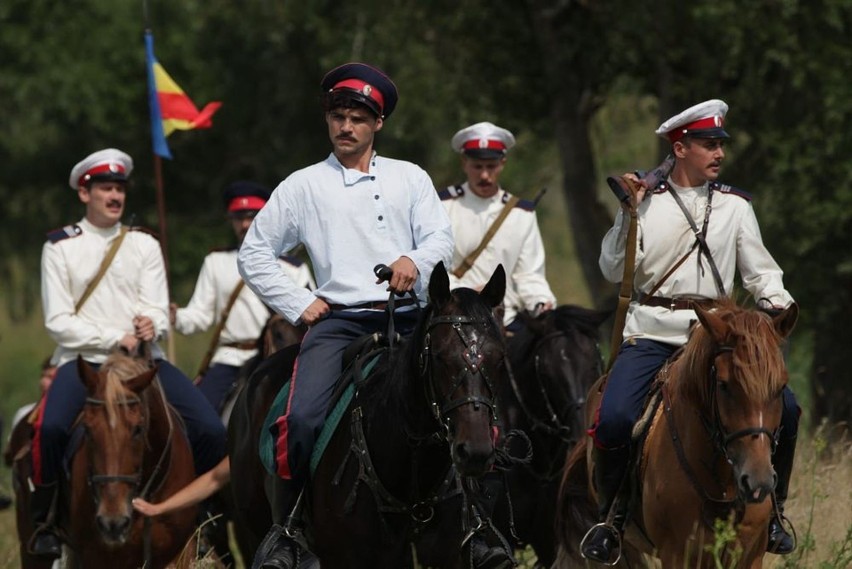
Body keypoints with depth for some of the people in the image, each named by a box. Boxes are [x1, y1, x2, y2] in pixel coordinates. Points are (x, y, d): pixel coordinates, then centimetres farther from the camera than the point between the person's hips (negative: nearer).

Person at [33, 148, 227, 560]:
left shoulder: (144, 245, 13)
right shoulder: (60, 246, 4)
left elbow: (158, 310, 5)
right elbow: (58, 321, -4)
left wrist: (151, 326, -20)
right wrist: (113, 339, -14)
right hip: (82, 360, -3)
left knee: (210, 429, -16)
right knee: (51, 427, -34)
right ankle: (45, 521, -15)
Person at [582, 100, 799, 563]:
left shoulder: (735, 206, 9)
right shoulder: (647, 202, 3)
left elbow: (759, 271, 9)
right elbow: (614, 271, -1)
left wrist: (779, 303, -11)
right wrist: (628, 215, -12)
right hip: (652, 331, -2)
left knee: (783, 407, -15)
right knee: (614, 418, -24)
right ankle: (610, 515, -1)